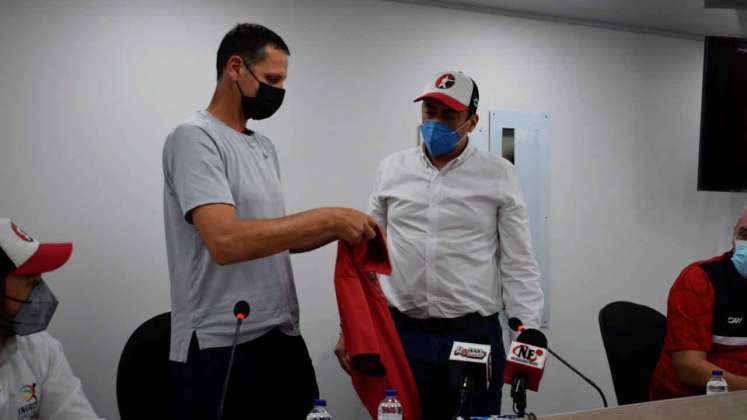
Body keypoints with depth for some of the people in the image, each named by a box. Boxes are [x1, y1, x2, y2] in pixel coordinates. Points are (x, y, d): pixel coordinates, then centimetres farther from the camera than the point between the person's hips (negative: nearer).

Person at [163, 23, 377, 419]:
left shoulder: (265, 147, 14)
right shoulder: (195, 137, -13)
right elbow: (225, 241, -27)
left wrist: (337, 231, 2)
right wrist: (326, 217, -21)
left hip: (283, 338, 8)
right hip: (221, 349, -8)